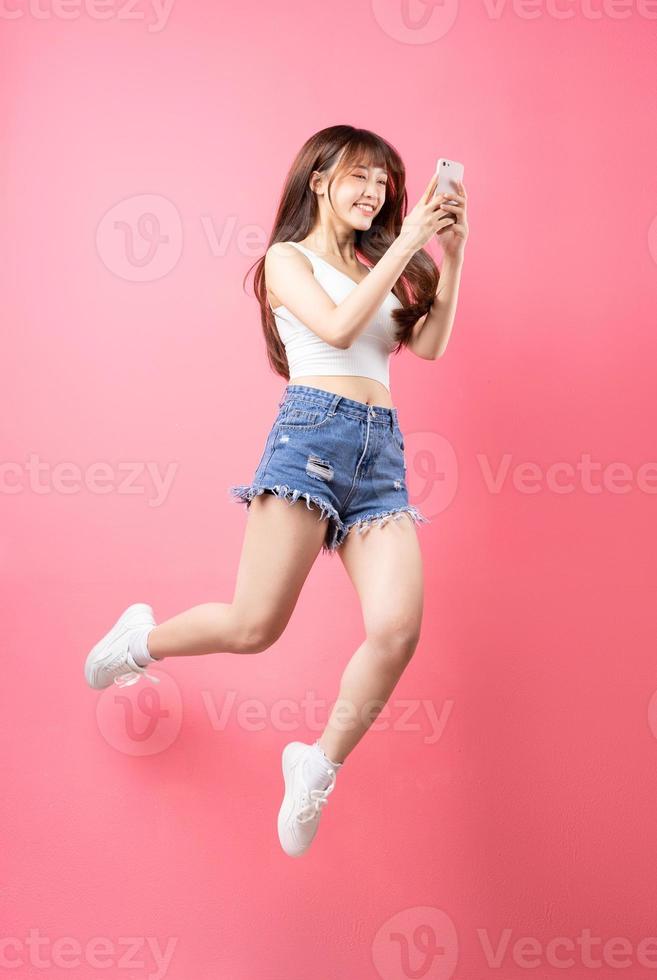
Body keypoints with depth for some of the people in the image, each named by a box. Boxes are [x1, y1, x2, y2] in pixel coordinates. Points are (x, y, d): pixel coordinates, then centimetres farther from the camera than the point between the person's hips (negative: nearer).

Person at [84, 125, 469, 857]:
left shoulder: (375, 266, 25)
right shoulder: (288, 258, 10)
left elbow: (427, 345, 13)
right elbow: (338, 328, -8)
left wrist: (451, 256, 8)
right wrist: (406, 246, -6)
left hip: (382, 451, 5)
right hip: (312, 433, -5)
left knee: (398, 630, -14)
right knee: (254, 626, -10)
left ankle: (319, 765, 6)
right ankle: (143, 639, 22)